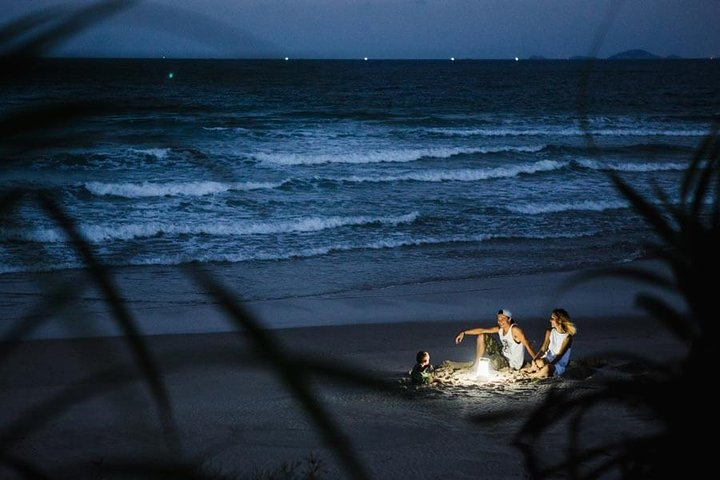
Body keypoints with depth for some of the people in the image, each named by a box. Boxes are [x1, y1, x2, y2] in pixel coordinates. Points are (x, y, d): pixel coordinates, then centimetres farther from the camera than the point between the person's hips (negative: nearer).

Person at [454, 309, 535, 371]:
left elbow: (527, 345, -26)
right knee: (482, 336, 4)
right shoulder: (500, 329, -1)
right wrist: (464, 333, -9)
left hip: (513, 364, -8)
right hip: (503, 355, 8)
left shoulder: (515, 330, -23)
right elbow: (482, 330, -3)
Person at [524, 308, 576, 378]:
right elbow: (543, 349, 0)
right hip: (548, 360, 2)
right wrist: (535, 358, -19)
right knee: (538, 362, -37)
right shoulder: (549, 332, 6)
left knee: (547, 368, -38)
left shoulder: (567, 337, -10)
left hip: (559, 365, -2)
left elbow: (559, 355, -16)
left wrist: (549, 364, -29)